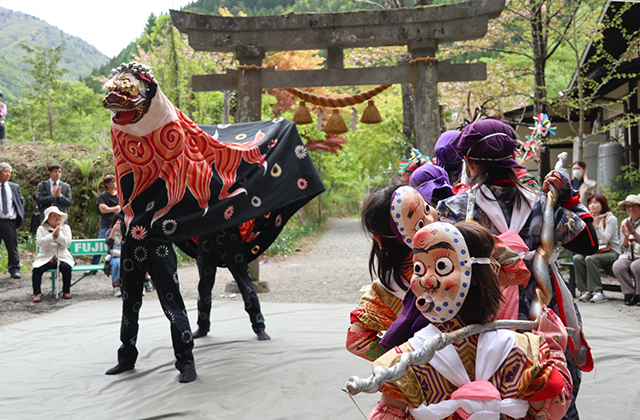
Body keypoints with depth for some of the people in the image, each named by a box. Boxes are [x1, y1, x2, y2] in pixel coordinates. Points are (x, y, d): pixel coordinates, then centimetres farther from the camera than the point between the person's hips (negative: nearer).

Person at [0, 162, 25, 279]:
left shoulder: (15, 187, 10)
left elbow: (21, 201, 19)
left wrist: (20, 216, 9)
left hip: (10, 222, 2)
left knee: (12, 248, 6)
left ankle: (14, 270, 15)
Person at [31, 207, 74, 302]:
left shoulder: (65, 228, 9)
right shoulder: (41, 229, 6)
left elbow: (67, 243, -4)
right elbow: (39, 242, -11)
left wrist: (58, 234, -16)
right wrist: (52, 235, -18)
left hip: (62, 257, 0)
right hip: (45, 258, 0)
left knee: (66, 267, -31)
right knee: (36, 269, -27)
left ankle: (66, 291, -14)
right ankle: (37, 293, -19)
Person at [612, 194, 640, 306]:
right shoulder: (624, 223, 11)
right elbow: (623, 248, 7)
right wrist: (626, 237, -12)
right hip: (628, 256, 4)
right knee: (617, 266, -29)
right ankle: (629, 294, -13)